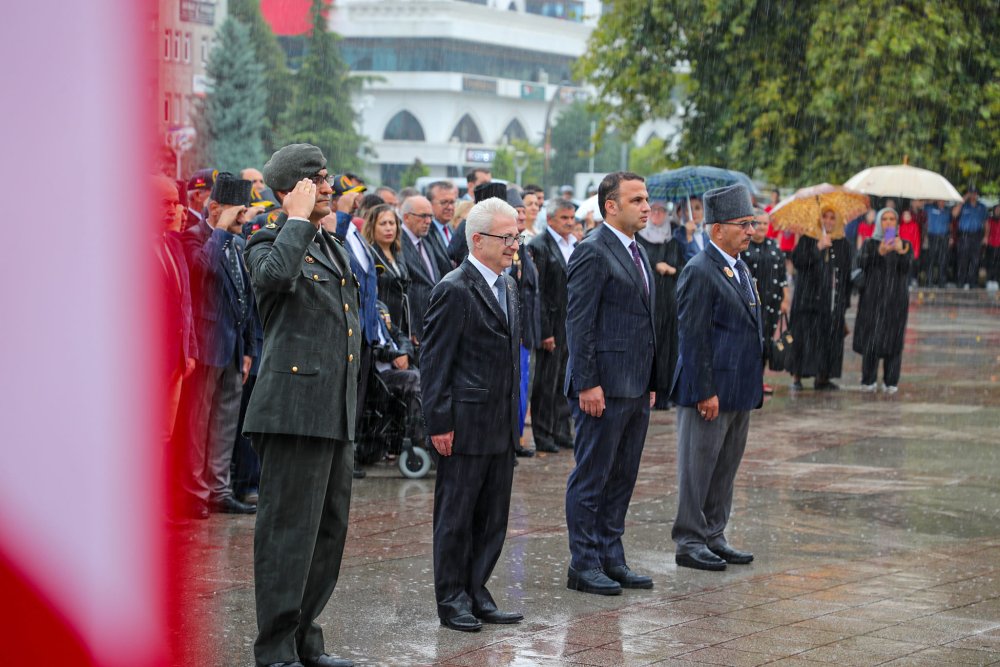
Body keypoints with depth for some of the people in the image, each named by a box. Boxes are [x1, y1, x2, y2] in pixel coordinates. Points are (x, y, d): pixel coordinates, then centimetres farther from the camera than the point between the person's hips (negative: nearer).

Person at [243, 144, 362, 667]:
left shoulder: (333, 248, 20)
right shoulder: (269, 244, -6)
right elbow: (274, 275, -32)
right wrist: (298, 220, -19)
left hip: (335, 414, 9)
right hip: (294, 409, -9)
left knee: (329, 530, 14)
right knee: (288, 531, -6)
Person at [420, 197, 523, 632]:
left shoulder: (506, 286, 14)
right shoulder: (455, 290, -13)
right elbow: (433, 361, -13)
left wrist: (515, 418, 17)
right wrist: (440, 423, -15)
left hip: (501, 426, 8)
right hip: (466, 424, -8)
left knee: (493, 518, 11)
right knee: (456, 516, 2)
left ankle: (475, 592, 20)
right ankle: (451, 599, 11)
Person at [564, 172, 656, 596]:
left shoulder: (637, 252, 16)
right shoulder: (592, 251, -12)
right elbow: (578, 322, -16)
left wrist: (650, 382, 18)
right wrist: (587, 383, -20)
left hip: (636, 387, 9)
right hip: (604, 387, -9)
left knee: (622, 478, 13)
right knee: (591, 478, -2)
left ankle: (611, 559, 20)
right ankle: (584, 566, 4)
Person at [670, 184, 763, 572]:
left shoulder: (740, 269, 15)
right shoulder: (700, 272, -14)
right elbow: (693, 337, -17)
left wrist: (755, 384, 16)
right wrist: (705, 392, -20)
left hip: (740, 391, 9)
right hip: (710, 390, -9)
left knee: (725, 469, 14)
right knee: (698, 468, -1)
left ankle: (714, 537, 23)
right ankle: (689, 543, 6)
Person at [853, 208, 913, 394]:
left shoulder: (904, 245, 10)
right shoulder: (870, 244, 8)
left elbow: (907, 265, -10)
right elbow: (862, 264, -11)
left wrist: (901, 251, -31)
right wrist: (880, 252, -28)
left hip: (896, 300, 1)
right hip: (873, 298, -1)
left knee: (893, 341, -3)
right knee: (870, 339, -6)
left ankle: (891, 382, 2)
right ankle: (868, 380, 1)